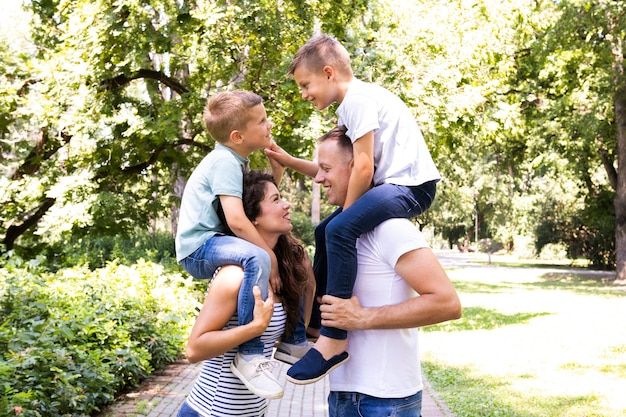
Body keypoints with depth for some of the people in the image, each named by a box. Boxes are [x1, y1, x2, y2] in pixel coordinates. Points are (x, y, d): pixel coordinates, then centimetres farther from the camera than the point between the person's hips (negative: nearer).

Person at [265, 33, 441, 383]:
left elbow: (363, 167, -18)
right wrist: (287, 162, 14)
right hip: (391, 185, 11)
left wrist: (345, 213, -9)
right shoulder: (350, 106, 19)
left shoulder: (358, 98, -12)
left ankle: (334, 340, -27)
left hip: (410, 184, -11)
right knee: (325, 232, 17)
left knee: (340, 229, -29)